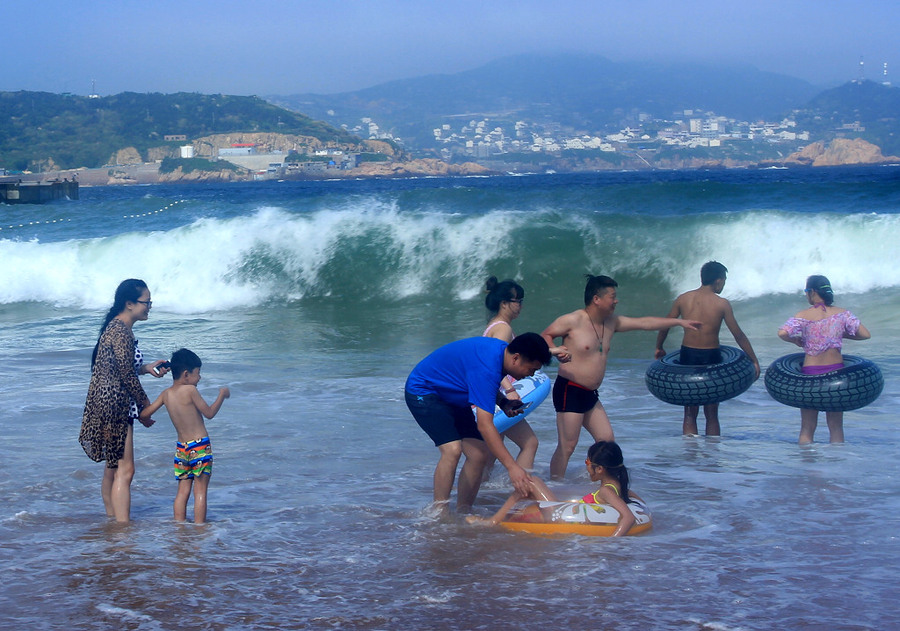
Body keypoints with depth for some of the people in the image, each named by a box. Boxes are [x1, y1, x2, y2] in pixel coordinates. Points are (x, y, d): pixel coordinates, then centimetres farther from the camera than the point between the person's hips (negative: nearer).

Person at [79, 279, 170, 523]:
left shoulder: (116, 327, 13)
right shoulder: (121, 333, -19)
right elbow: (127, 376, -18)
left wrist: (148, 368, 9)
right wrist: (146, 406, -7)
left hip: (107, 406, 11)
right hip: (114, 407, -11)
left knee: (113, 468, 17)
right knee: (124, 470, -10)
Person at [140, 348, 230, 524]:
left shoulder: (166, 394, 5)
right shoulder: (190, 390, -12)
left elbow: (144, 414, 10)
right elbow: (209, 413, -5)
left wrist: (147, 421, 33)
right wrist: (222, 395, 9)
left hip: (181, 447, 6)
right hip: (200, 446, -6)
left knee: (182, 491, 11)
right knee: (200, 491, -1)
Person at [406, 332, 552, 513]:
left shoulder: (502, 349, -6)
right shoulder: (486, 367, -35)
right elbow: (484, 424, -40)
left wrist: (503, 403, -6)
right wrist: (512, 466, -43)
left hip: (451, 395, 10)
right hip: (422, 392, -10)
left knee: (478, 454, -3)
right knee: (452, 449, -27)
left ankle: (462, 513, 1)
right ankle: (440, 514, -22)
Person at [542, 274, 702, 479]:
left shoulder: (611, 322, 12)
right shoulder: (573, 320, -11)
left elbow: (644, 323, 17)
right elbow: (545, 335, -2)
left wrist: (679, 322, 20)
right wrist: (554, 350, -23)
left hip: (590, 394, 9)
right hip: (569, 390, -9)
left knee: (607, 440, 8)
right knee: (567, 446, -9)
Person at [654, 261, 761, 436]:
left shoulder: (683, 299, 0)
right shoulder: (722, 304, -8)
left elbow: (664, 327, 8)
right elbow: (738, 336, -5)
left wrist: (659, 348, 25)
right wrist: (754, 360, 3)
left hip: (688, 356, 2)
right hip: (711, 357, -2)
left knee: (690, 414, 9)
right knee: (711, 415, 10)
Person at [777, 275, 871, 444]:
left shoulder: (804, 315, -6)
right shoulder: (842, 313, 0)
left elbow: (782, 333, -20)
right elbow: (865, 334, -1)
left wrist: (795, 340, 0)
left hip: (811, 372, -2)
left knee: (807, 428, 6)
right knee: (836, 427, 10)